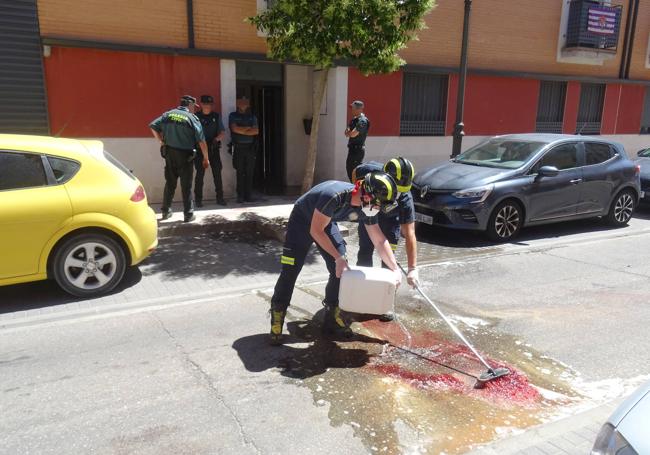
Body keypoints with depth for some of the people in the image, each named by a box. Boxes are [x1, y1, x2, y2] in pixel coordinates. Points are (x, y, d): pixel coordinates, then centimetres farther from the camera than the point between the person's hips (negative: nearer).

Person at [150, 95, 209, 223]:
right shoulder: (192, 118, -6)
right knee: (186, 185, 3)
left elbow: (153, 126, -1)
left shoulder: (168, 114, 5)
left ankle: (166, 211, 23)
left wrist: (162, 141, 7)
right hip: (185, 155, -4)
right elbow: (201, 141, -8)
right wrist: (206, 158, -1)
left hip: (169, 153, 4)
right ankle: (188, 214, 8)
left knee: (170, 183, 15)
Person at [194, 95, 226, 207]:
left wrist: (216, 139, -9)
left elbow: (223, 132, 8)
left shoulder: (216, 116, 10)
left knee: (217, 173, 3)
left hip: (214, 148, 3)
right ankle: (198, 199, 5)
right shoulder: (196, 116, 0)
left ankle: (220, 197, 12)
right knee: (200, 173, -1)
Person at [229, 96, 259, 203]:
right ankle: (240, 196, 2)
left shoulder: (252, 117, 15)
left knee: (250, 173, 1)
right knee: (240, 173, -3)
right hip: (239, 147, -2)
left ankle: (248, 195, 6)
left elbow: (256, 131, 1)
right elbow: (235, 129, -7)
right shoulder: (233, 116, 9)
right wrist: (249, 128, -1)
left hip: (250, 147, 2)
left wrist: (242, 131, -6)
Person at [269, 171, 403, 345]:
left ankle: (332, 316, 13)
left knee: (341, 270, -3)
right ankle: (276, 320, 5)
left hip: (326, 222, 6)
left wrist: (395, 269, -11)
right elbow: (315, 231, -30)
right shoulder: (334, 195, -39)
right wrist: (338, 257, -29)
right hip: (302, 220, -6)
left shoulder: (366, 208, -18)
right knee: (290, 271, -9)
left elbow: (379, 241, -7)